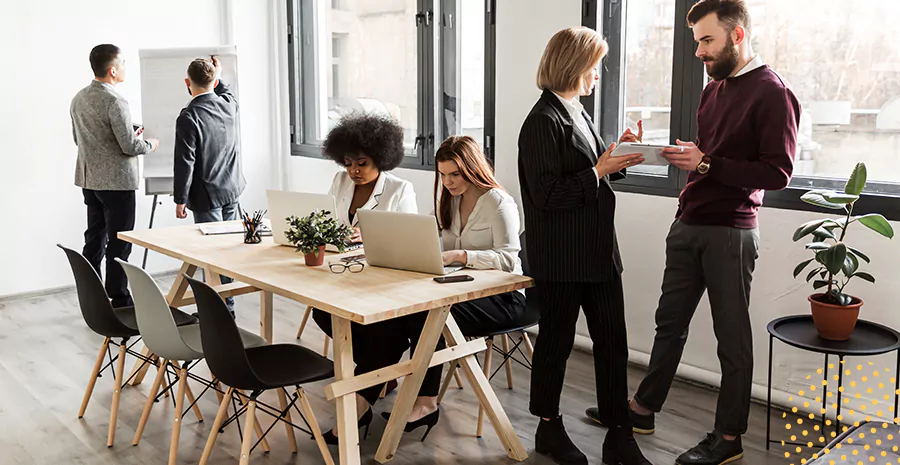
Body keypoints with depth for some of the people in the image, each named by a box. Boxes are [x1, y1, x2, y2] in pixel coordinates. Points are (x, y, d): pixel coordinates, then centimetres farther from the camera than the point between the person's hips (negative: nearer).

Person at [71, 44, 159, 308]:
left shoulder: (79, 99, 8)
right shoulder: (115, 102, -19)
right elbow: (130, 146, -20)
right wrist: (150, 145, 1)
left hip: (89, 180, 8)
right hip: (116, 182, -8)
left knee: (94, 239, 14)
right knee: (118, 244, -1)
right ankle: (119, 301, 4)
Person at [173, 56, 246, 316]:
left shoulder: (188, 117, -17)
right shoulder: (228, 104, 1)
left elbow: (185, 163, -16)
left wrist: (181, 199, -9)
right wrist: (218, 76, 33)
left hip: (206, 196, -6)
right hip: (231, 189, 7)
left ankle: (223, 307, 5)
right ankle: (227, 302, 24)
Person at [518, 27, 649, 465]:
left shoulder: (577, 113, 15)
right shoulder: (544, 121, -14)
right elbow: (547, 194, -19)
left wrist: (616, 155, 7)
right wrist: (598, 171, -17)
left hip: (598, 251, 8)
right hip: (561, 257, -8)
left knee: (612, 341, 8)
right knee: (556, 341, 7)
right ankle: (549, 428, 26)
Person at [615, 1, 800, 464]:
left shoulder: (771, 92, -10)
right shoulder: (713, 89, 14)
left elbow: (778, 172, -15)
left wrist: (706, 164, -19)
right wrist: (684, 155, 0)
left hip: (729, 232, -7)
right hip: (687, 225, 7)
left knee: (732, 336, 4)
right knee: (670, 322, 15)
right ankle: (643, 408, 29)